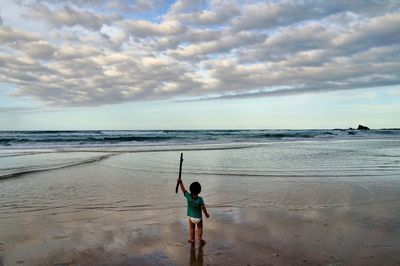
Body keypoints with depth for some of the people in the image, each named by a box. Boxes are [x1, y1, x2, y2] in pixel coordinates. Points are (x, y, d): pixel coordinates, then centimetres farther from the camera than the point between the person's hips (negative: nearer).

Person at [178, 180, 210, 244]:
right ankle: (200, 237, 20)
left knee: (192, 228, 19)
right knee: (200, 228, 22)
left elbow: (183, 190, -10)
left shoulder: (188, 196, -20)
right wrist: (206, 214, -5)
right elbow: (203, 208, -21)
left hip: (191, 217, 2)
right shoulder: (200, 199, -25)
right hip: (198, 217, -2)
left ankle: (192, 239, 29)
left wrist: (180, 183, -1)